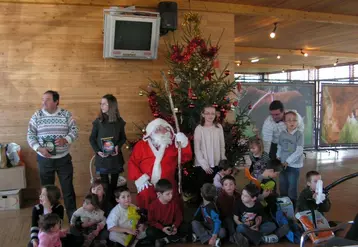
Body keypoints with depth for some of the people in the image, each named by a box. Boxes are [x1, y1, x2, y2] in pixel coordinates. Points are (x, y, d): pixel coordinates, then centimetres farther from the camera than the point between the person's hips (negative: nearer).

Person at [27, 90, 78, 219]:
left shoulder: (66, 114, -3)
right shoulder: (37, 116, -2)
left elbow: (74, 131, -4)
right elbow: (30, 135, -2)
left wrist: (65, 140, -23)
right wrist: (39, 148, -17)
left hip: (64, 159, -1)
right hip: (44, 159, 1)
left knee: (68, 188, 6)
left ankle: (73, 216, 19)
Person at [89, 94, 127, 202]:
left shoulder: (119, 121, 0)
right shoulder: (98, 121, -3)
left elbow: (123, 138, 9)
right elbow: (92, 139, 1)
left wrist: (118, 146, -11)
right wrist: (97, 151, -13)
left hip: (115, 157, 1)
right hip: (102, 157, -1)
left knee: (114, 183, 9)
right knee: (104, 183, 2)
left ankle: (113, 203, 21)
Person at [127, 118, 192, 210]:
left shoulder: (173, 145, 3)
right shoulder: (141, 145, -3)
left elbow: (186, 158, -3)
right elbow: (132, 162, -2)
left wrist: (184, 143, -19)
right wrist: (138, 177, -13)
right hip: (147, 186, -2)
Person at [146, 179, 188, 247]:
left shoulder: (174, 204, -8)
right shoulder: (153, 205, -17)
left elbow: (179, 217, 0)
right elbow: (151, 221, -12)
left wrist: (175, 226, -22)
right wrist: (162, 228, -25)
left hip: (171, 226, 3)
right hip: (159, 227, -3)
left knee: (185, 228, -21)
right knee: (150, 232, -33)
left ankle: (163, 240, -18)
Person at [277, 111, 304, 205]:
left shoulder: (299, 134, -13)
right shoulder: (282, 134, 2)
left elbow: (299, 151, -18)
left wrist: (288, 161, -18)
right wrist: (278, 157, -1)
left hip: (294, 165, -5)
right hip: (283, 165, 5)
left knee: (292, 189, 2)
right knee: (283, 187, 17)